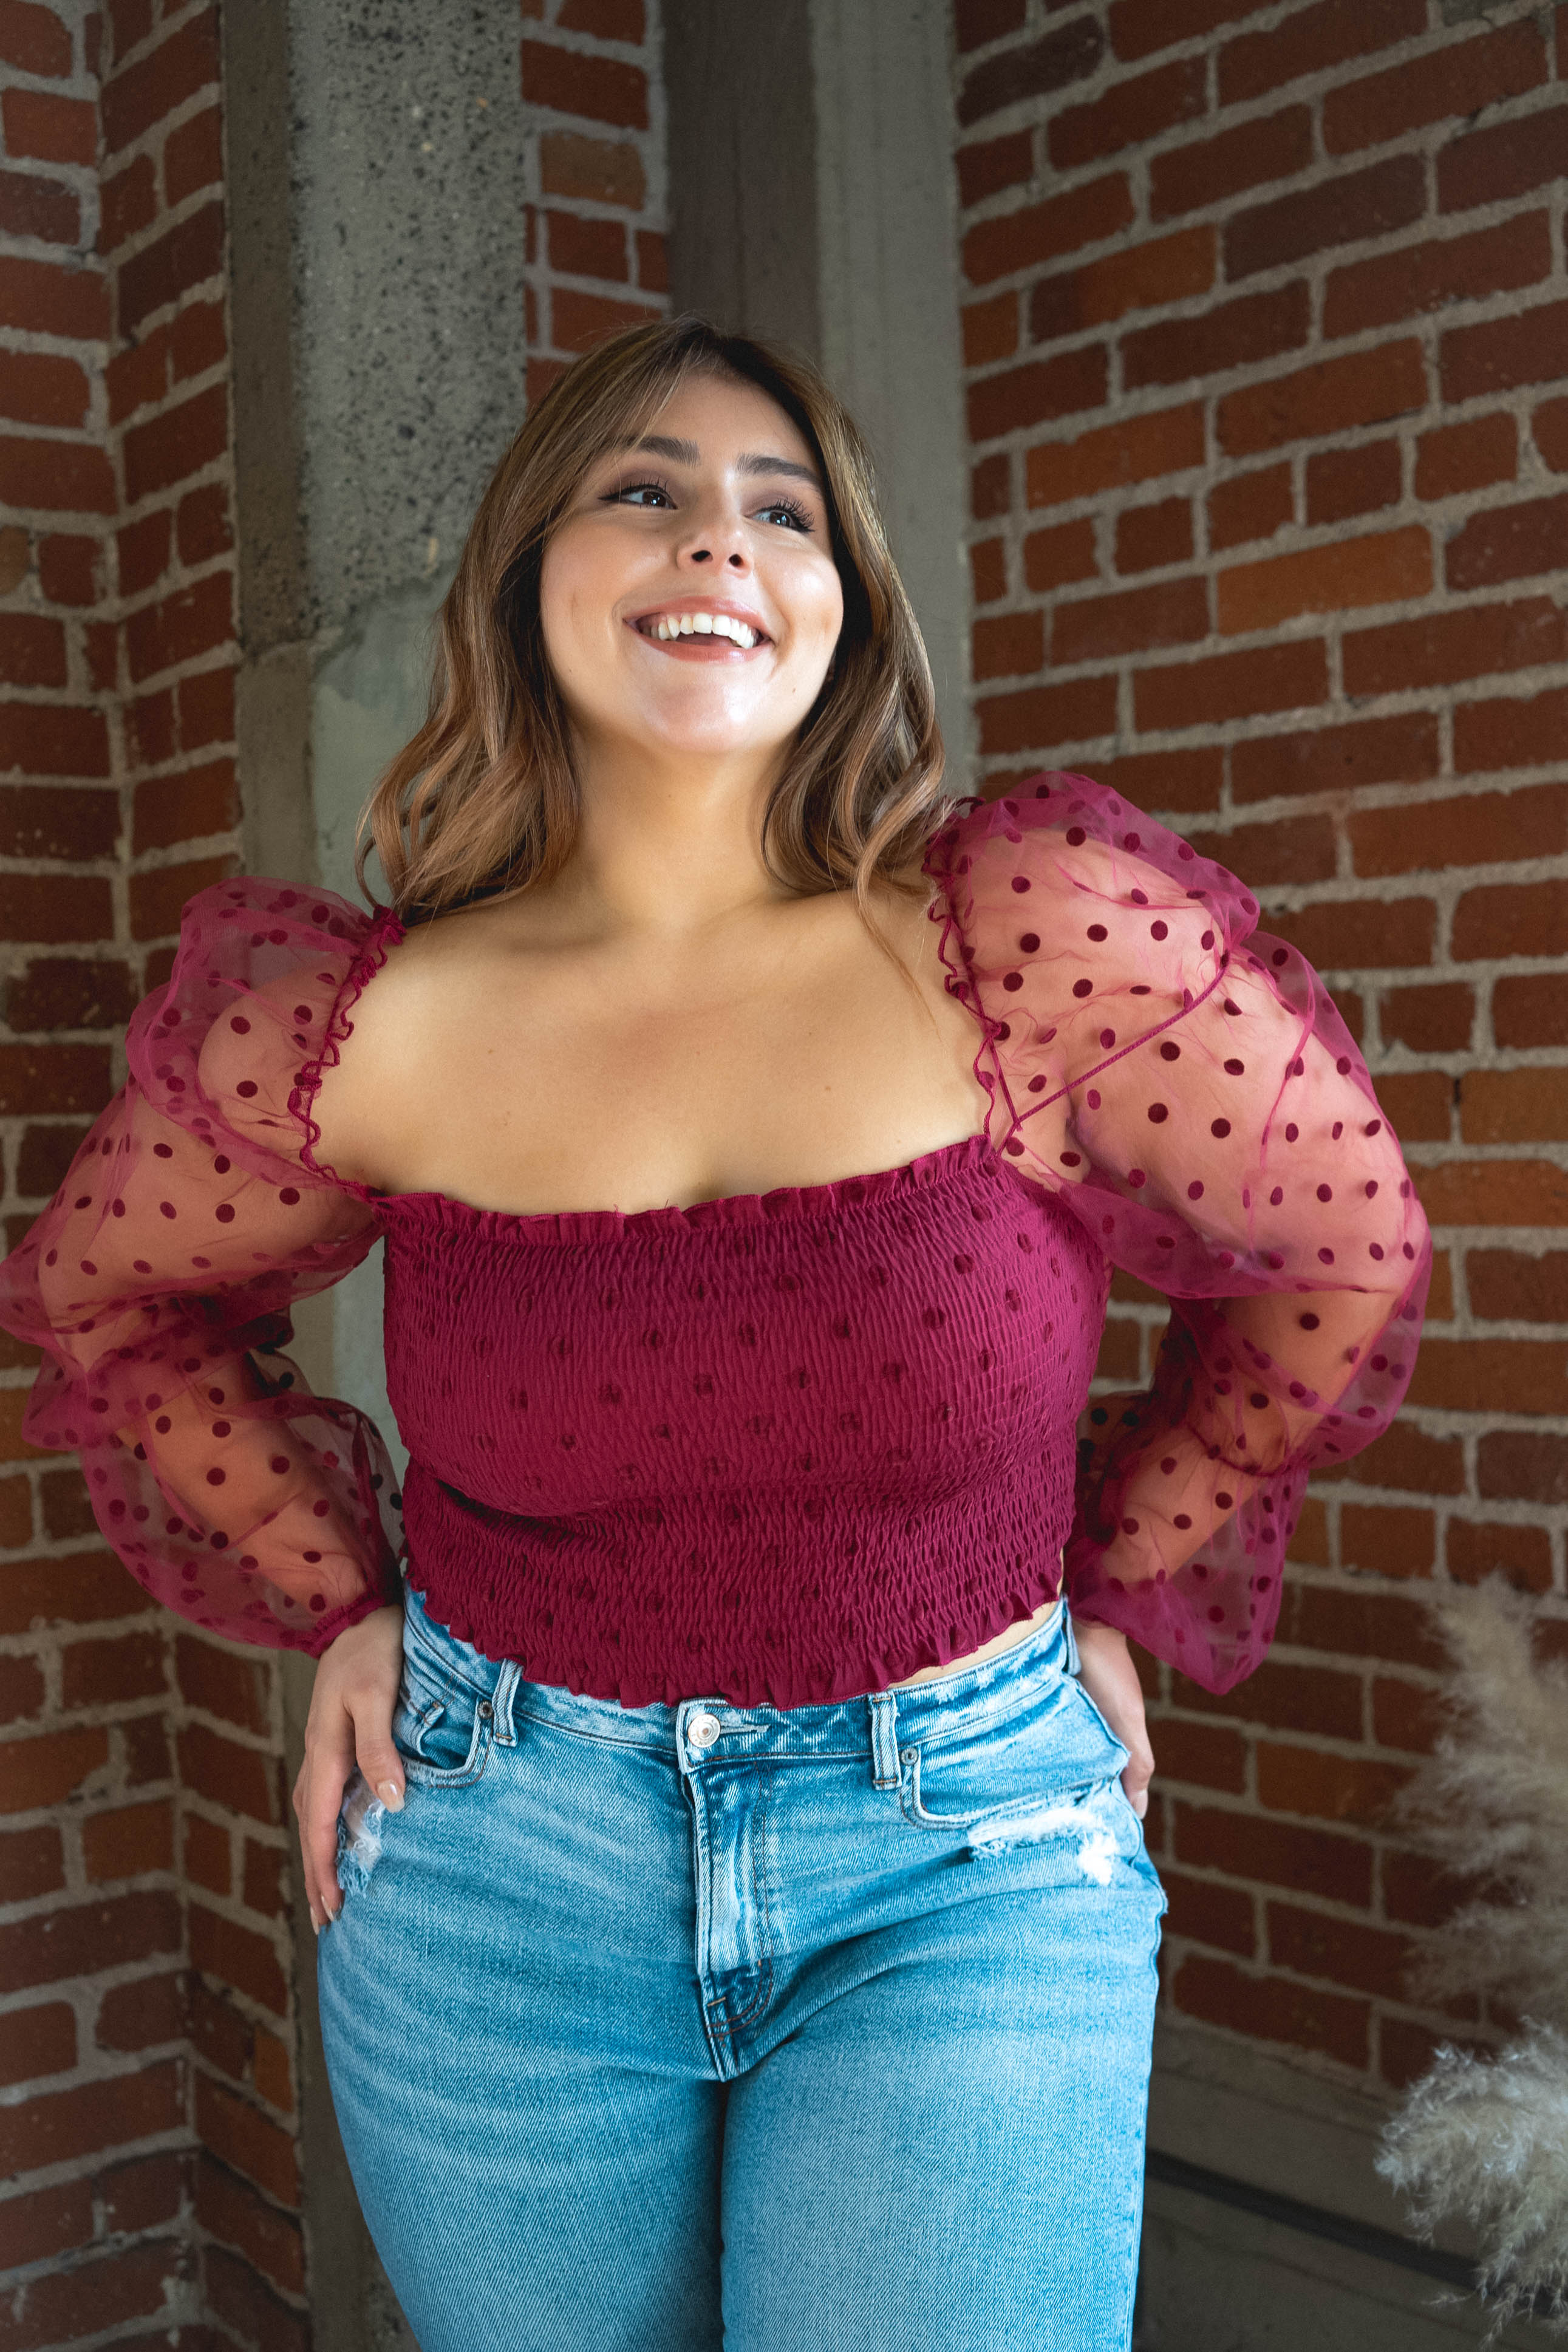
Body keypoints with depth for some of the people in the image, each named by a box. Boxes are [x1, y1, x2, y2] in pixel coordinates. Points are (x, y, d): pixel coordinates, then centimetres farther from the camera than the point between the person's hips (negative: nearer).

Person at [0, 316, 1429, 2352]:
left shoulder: (1037, 933, -12)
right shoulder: (361, 1032, -8)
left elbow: (1338, 1262, 2)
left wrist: (1115, 1592, 6)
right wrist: (343, 1600, 6)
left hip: (959, 1870, -1)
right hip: (495, 1871, 2)